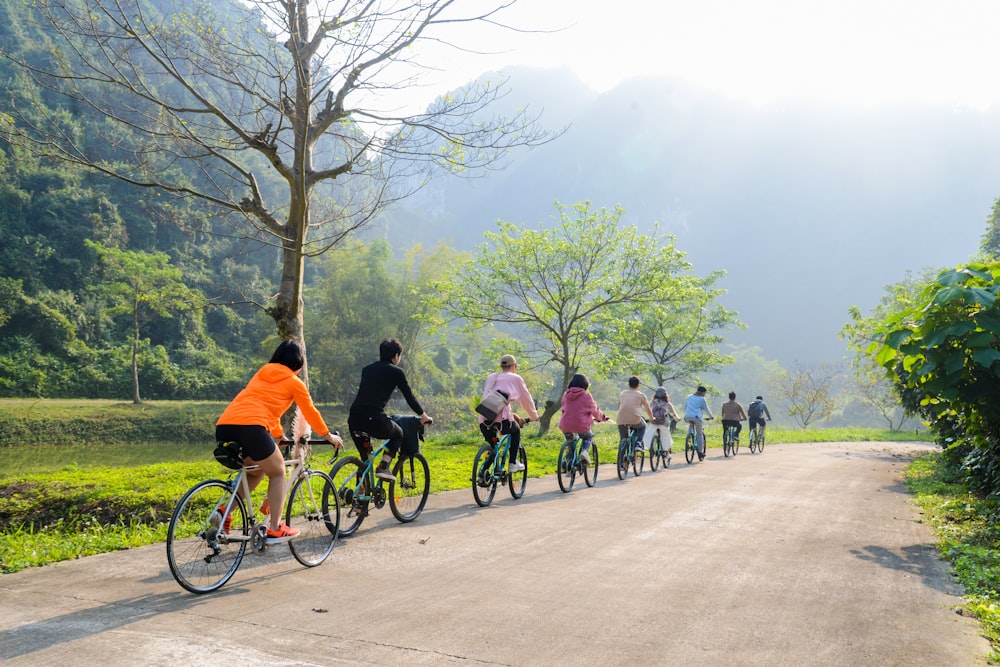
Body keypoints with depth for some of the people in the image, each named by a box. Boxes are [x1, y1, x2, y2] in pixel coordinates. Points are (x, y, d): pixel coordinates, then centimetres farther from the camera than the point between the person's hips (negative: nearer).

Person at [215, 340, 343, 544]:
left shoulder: (262, 374, 31)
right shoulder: (294, 382, 12)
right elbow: (310, 412, 21)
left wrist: (280, 435, 55)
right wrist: (329, 436, 37)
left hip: (224, 426, 7)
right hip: (251, 426, -7)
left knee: (256, 472, 28)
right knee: (277, 472, 16)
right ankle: (275, 529, 14)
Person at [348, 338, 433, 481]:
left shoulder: (367, 369, 24)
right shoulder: (396, 371, 8)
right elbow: (409, 397, 12)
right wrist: (423, 416, 27)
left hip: (353, 418, 5)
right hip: (374, 419, -5)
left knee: (364, 456, 28)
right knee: (397, 434, 25)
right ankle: (383, 467, 6)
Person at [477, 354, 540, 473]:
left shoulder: (491, 377, 26)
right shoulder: (515, 378, 13)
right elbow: (527, 399, 20)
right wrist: (534, 416, 36)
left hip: (484, 418, 4)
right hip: (501, 417, -4)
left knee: (492, 449, 25)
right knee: (515, 431, 27)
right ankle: (513, 463, 19)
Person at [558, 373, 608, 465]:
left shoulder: (566, 394, 9)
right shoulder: (586, 395, -3)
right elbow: (595, 410, 7)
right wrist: (602, 418, 27)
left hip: (566, 426, 3)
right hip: (581, 425, -3)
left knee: (571, 441, 26)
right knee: (589, 437, 26)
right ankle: (585, 451, -1)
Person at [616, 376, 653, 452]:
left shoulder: (622, 393, 21)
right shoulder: (641, 395, 13)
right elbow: (648, 410, 23)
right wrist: (652, 418, 42)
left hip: (621, 420, 2)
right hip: (635, 420, -2)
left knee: (623, 439, 18)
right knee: (642, 426, 30)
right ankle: (638, 443, 15)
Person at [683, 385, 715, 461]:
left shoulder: (689, 396, 18)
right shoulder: (702, 399, 3)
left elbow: (685, 407, 26)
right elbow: (706, 409, 6)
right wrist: (711, 416, 21)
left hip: (687, 417, 4)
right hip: (696, 417, -4)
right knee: (700, 434, 5)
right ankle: (700, 452, 2)